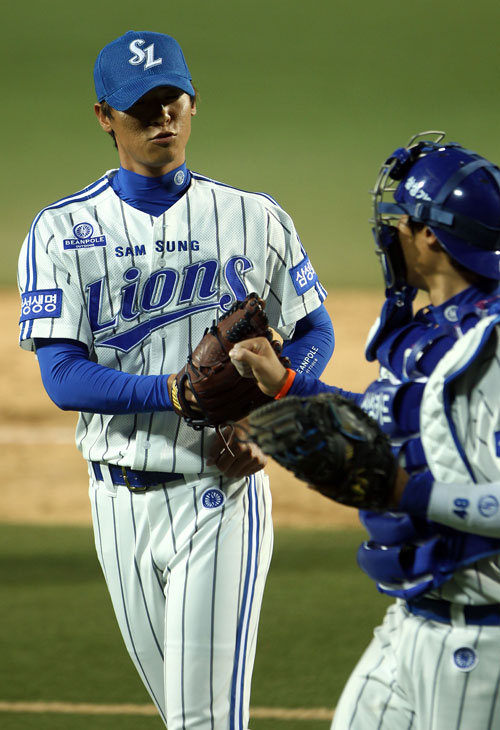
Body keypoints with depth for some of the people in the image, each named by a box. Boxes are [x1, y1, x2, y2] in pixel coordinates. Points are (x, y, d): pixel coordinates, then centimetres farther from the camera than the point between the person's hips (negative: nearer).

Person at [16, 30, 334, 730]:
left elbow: (315, 334, 10)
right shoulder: (62, 231, 0)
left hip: (222, 494, -2)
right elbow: (63, 378, -10)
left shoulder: (255, 219, 2)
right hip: (122, 504, 2)